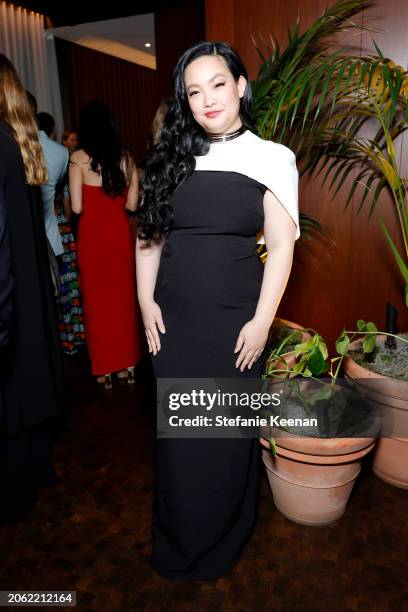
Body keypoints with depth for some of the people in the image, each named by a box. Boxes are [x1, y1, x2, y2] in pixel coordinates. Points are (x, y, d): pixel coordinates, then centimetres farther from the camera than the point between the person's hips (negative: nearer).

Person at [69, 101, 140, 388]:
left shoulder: (79, 158, -7)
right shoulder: (126, 157, 2)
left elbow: (77, 207, -9)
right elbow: (132, 203, 3)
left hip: (92, 234, -3)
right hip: (120, 232, 3)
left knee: (97, 298, 9)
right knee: (124, 295, 14)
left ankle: (105, 368, 18)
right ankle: (127, 364, 23)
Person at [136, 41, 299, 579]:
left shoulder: (271, 157, -1)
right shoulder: (173, 156, 8)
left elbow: (281, 245, -5)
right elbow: (148, 236, 9)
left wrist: (262, 322, -11)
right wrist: (146, 302, 0)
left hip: (234, 320, -3)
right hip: (173, 317, 3)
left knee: (227, 430, 11)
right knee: (176, 429, 14)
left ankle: (220, 543, 39)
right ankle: (176, 539, 40)